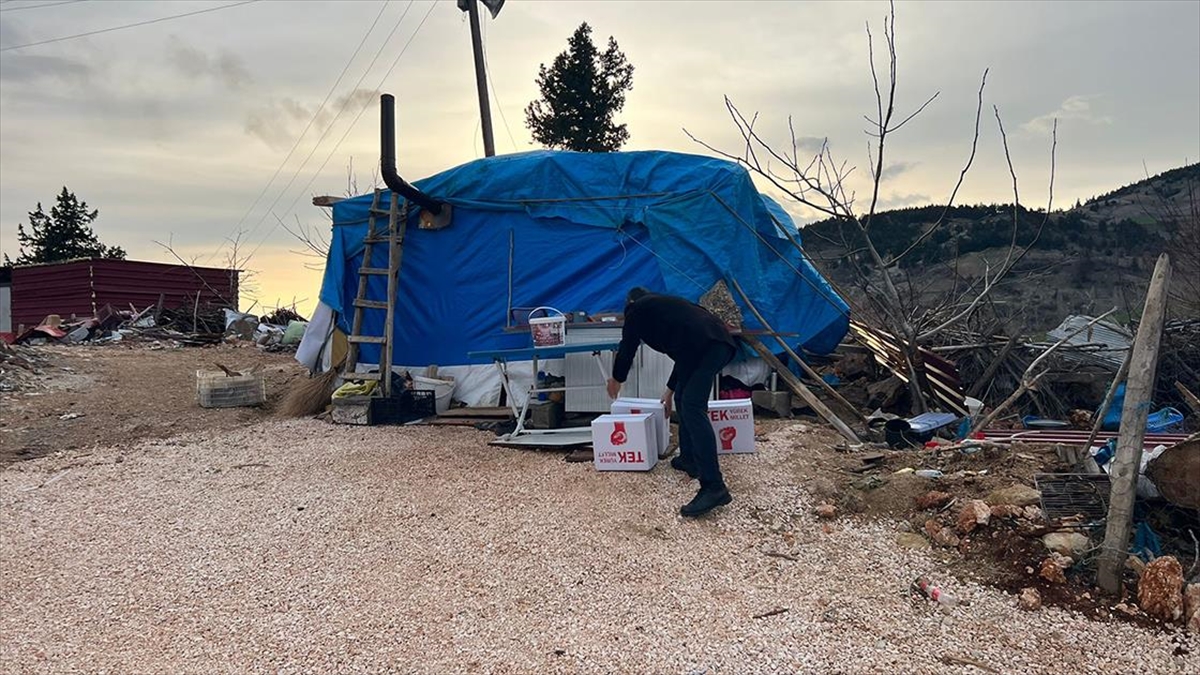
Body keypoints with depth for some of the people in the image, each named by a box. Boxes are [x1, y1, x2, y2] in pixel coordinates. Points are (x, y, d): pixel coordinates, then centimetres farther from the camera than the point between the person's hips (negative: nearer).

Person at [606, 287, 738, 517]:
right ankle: (689, 459, 29)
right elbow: (684, 351, 45)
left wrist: (616, 379, 42)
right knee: (685, 399, 24)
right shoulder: (664, 305, 39)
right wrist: (670, 390, 56)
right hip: (719, 342, 9)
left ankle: (713, 487, -22)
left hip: (705, 347, -9)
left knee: (692, 407, -14)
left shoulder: (637, 308, 17)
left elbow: (627, 346, 23)